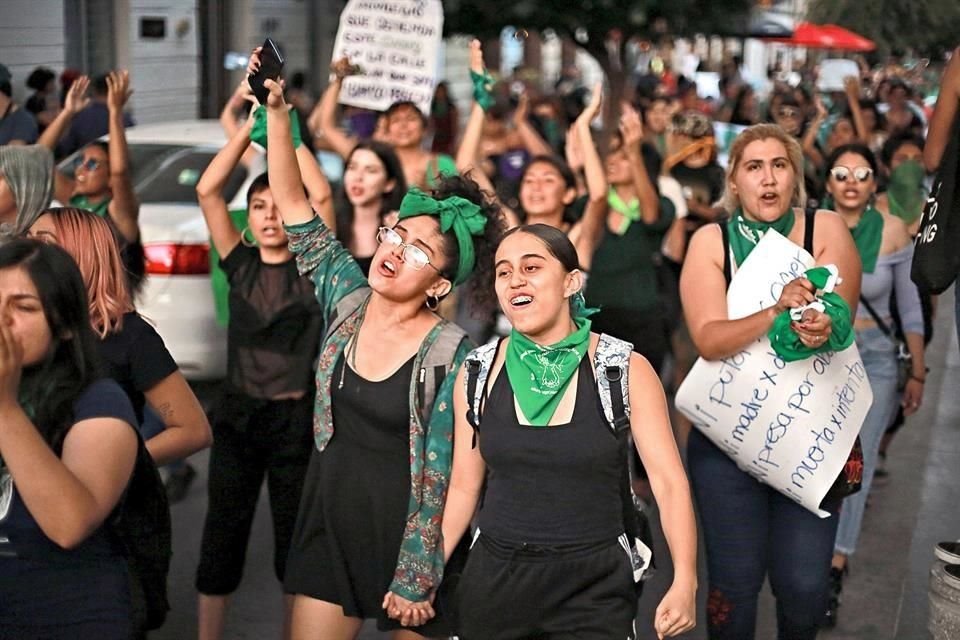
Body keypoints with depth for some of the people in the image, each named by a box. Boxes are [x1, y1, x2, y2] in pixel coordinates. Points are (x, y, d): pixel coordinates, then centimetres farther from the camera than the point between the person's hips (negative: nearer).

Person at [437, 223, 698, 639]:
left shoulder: (625, 370, -7)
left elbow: (669, 482, -9)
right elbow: (464, 485, 9)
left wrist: (684, 582, -19)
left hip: (595, 588, -2)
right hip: (494, 580, 2)